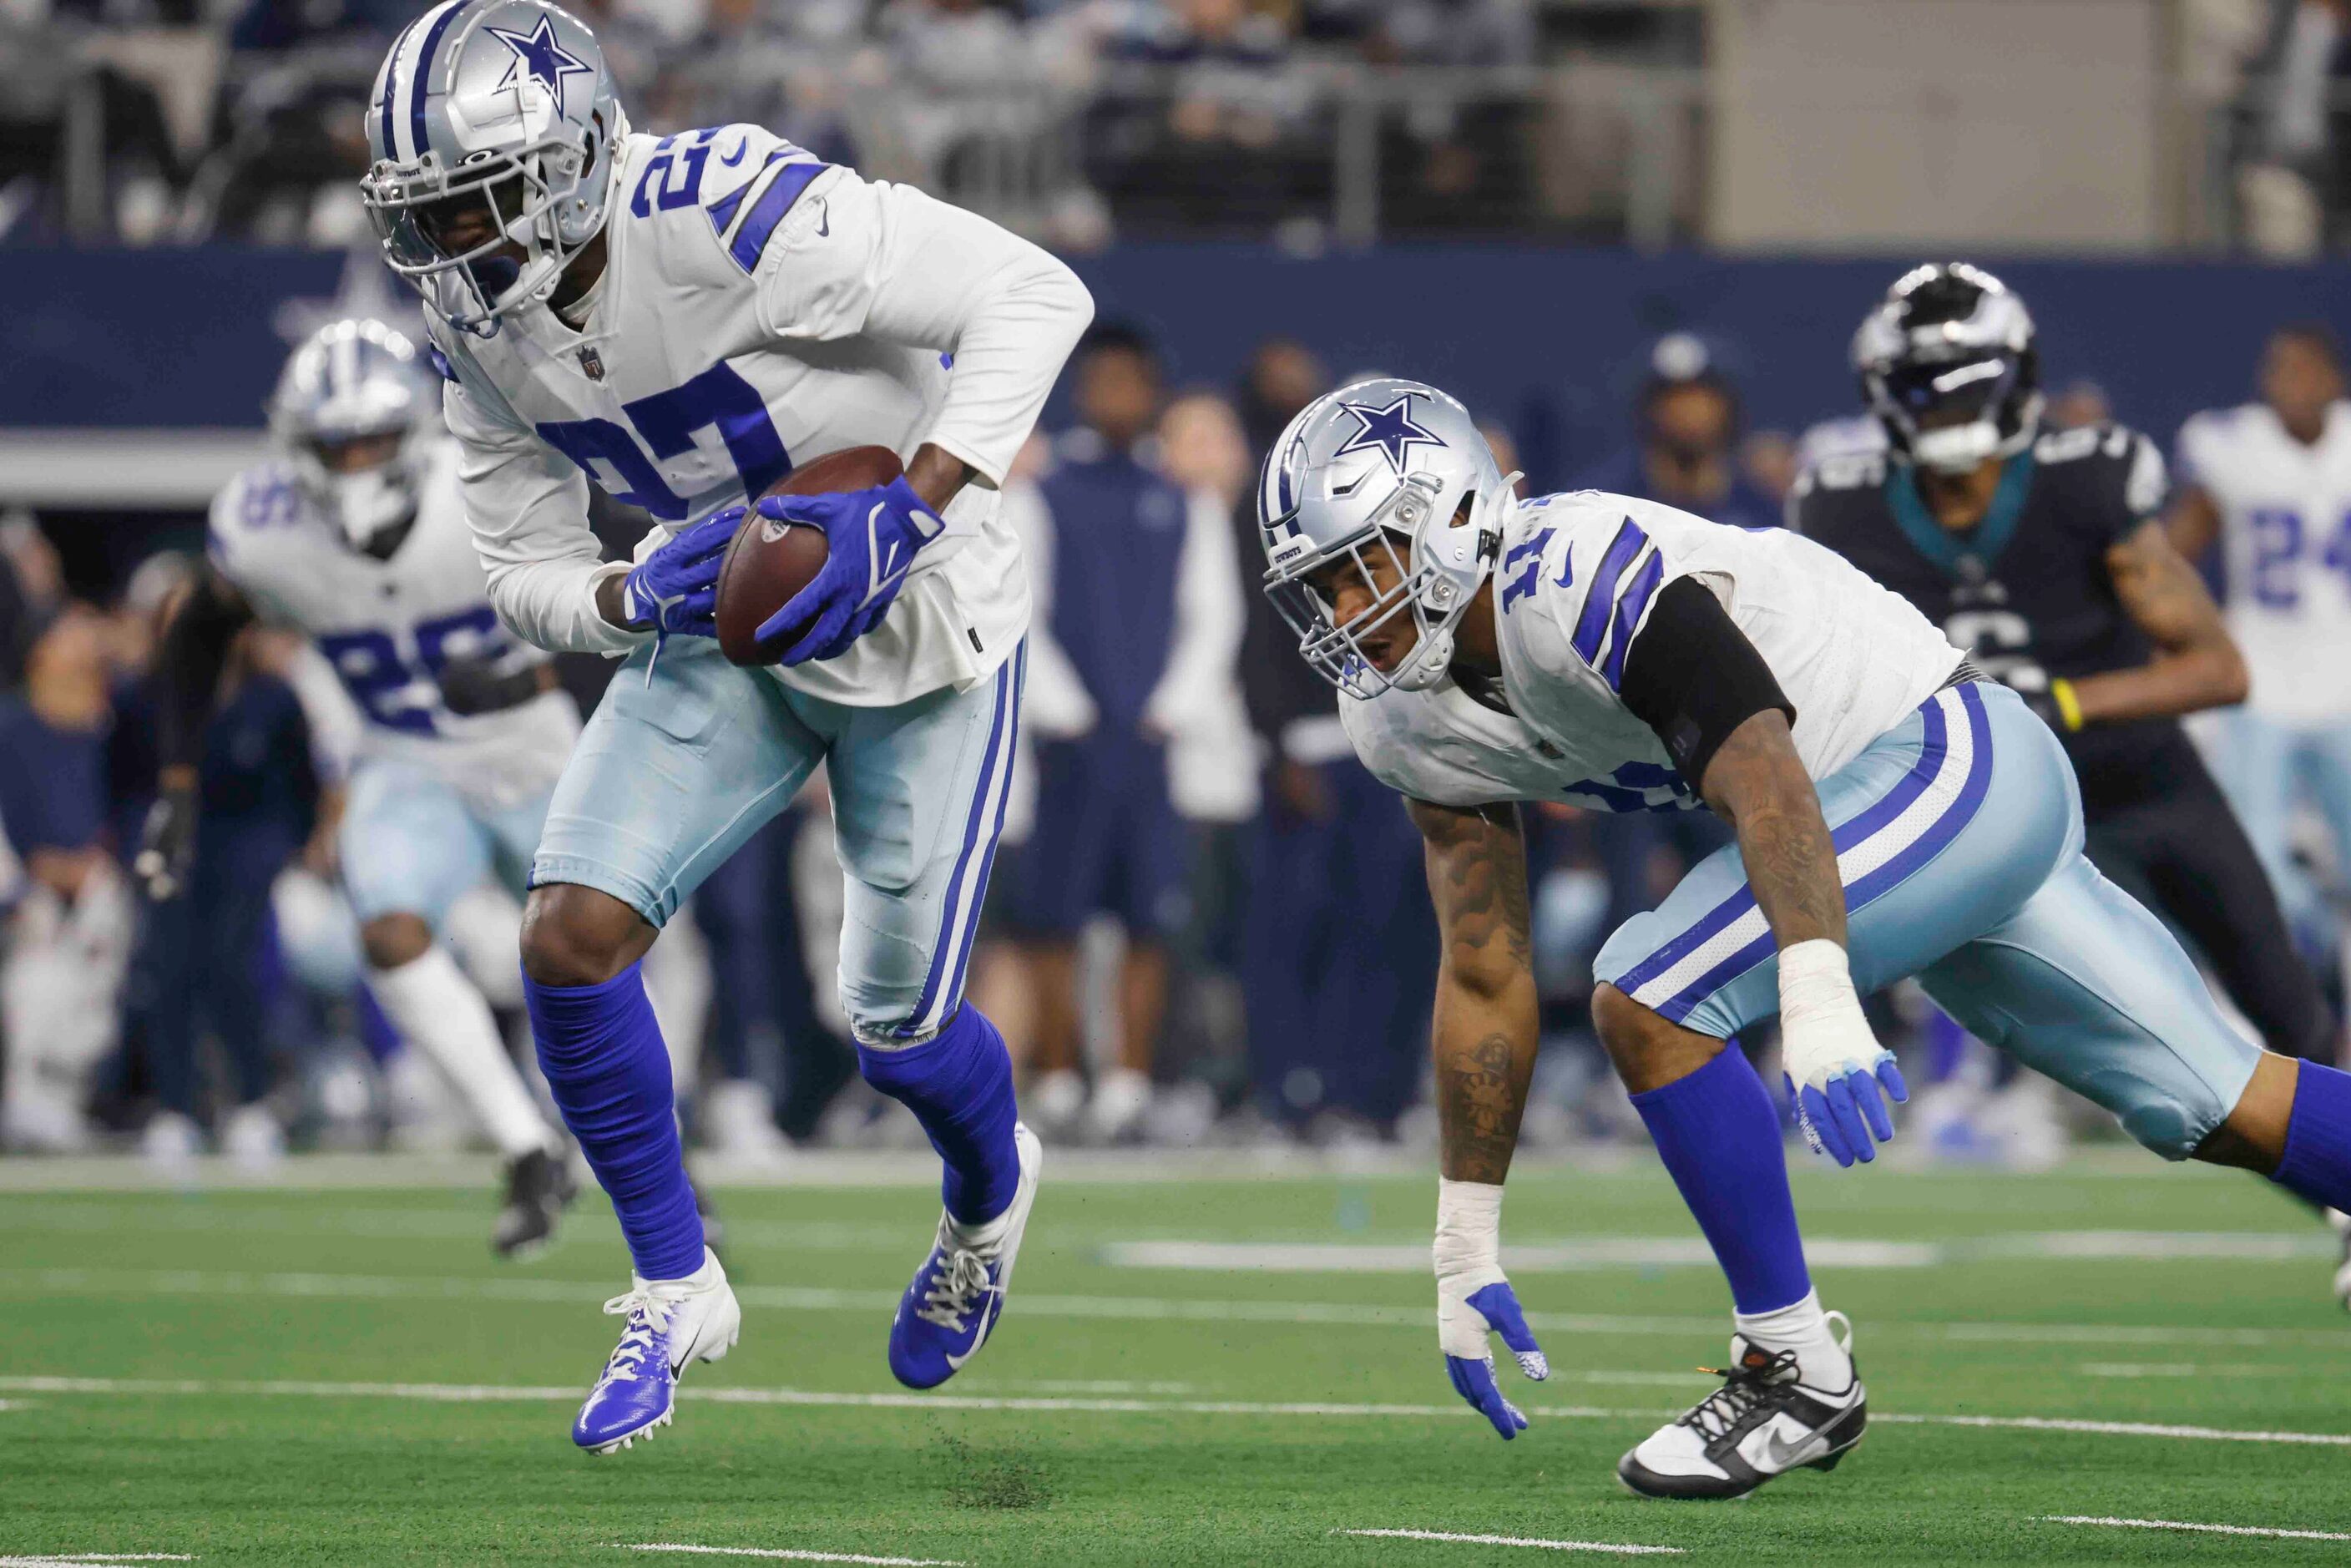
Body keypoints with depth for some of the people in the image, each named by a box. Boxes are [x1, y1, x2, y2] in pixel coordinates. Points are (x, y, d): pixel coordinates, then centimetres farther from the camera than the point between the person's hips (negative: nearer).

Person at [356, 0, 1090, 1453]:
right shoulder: (483, 333, -9)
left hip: (917, 622, -5)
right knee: (571, 935, -12)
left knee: (898, 1030, 2)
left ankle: (991, 1196, 40)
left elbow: (1035, 295, -29)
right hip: (724, 626, 5)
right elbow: (528, 573, 1)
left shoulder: (730, 216, -32)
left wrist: (910, 512, -36)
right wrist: (635, 602, -23)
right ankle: (674, 1287, 8)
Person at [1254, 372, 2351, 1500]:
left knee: (1648, 1003, -20)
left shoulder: (1581, 581, -25)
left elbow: (1762, 774, -37)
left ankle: (1797, 1370, -11)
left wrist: (1818, 1002, -51)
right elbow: (1483, 976, 9)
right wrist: (1465, 1248, 8)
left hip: (1954, 761, -9)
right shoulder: (1408, 721, 3)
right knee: (2220, 1114, 11)